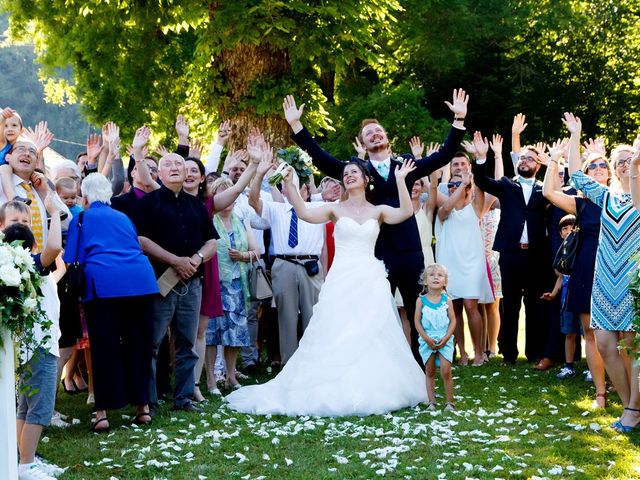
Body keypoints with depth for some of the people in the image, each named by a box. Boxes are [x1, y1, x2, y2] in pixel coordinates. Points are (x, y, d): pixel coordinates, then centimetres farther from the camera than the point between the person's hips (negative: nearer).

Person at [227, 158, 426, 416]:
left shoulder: (378, 211, 8)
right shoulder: (336, 209, 5)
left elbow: (406, 212, -8)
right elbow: (304, 213, -9)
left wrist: (400, 180, -13)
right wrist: (290, 184, -18)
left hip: (371, 281, 1)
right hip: (342, 281, -1)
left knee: (372, 337, 4)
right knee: (337, 338, -1)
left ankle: (372, 390, 14)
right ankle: (338, 391, 7)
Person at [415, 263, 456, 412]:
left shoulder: (446, 300, 0)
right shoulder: (421, 300, -2)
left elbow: (453, 321, 0)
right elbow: (417, 322, -3)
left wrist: (446, 338, -12)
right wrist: (427, 339, -12)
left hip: (444, 340, -1)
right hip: (427, 341, 1)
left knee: (446, 371, -8)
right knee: (430, 372, 7)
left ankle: (449, 402, 2)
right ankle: (431, 402, 14)